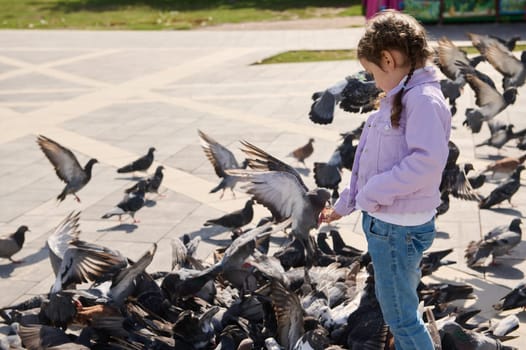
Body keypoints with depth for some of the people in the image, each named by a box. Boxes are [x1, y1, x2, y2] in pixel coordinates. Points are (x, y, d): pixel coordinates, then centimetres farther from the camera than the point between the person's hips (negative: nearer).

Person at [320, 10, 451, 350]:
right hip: (383, 223, 10)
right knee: (395, 305, 23)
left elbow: (428, 161, -32)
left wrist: (371, 194, -24)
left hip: (400, 229, -10)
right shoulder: (397, 99, 10)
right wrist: (344, 205, 21)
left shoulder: (424, 99, -20)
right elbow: (370, 162, 17)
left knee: (401, 316, 2)